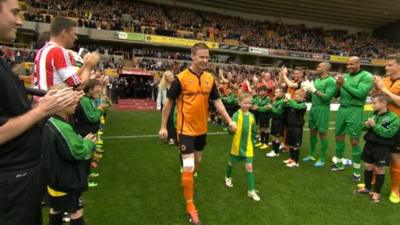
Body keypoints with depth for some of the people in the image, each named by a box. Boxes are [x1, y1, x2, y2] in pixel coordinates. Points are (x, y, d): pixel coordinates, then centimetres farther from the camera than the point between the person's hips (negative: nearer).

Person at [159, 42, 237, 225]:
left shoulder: (210, 78, 1)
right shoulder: (181, 78, -13)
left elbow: (217, 101, 6)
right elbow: (168, 102, -7)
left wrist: (229, 121, -3)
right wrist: (163, 126, -5)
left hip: (202, 128, 6)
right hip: (186, 129, -6)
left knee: (197, 161, 22)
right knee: (188, 166, -5)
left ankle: (187, 183, 51)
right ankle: (190, 206, 12)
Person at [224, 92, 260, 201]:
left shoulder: (251, 116, 0)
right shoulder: (237, 115, -13)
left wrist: (251, 140, 10)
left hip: (248, 146, 3)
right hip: (237, 145, -2)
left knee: (249, 167, -1)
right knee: (231, 163, 18)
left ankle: (251, 191, 7)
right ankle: (228, 177, 48)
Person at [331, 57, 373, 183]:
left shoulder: (366, 76, -6)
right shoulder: (345, 76, 11)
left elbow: (360, 93, -19)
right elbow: (336, 95, 12)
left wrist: (344, 84, -18)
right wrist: (338, 85, -7)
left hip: (355, 110, -6)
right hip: (342, 109, 6)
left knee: (354, 141, -3)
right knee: (339, 137, 13)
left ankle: (357, 172, 9)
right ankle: (339, 164, 29)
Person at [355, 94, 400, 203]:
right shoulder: (371, 114, 3)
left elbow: (388, 133, -23)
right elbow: (363, 127, 8)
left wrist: (375, 125, -24)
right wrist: (366, 125, -14)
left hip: (383, 148, -5)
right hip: (369, 145, 5)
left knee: (379, 169, 6)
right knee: (368, 167, 15)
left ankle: (376, 192, 21)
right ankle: (367, 188, 32)